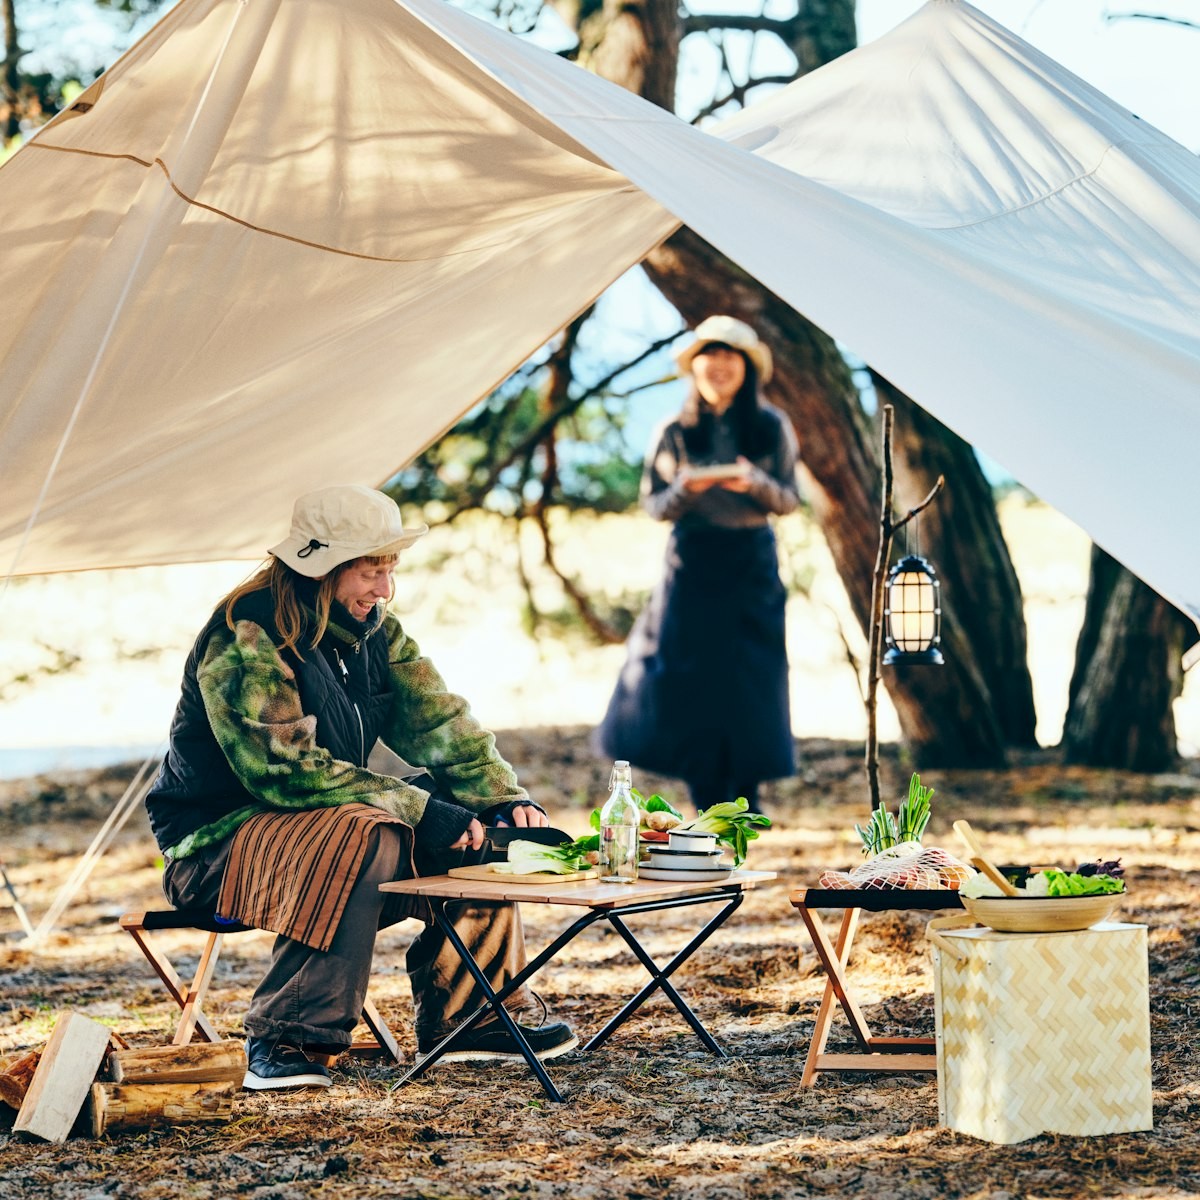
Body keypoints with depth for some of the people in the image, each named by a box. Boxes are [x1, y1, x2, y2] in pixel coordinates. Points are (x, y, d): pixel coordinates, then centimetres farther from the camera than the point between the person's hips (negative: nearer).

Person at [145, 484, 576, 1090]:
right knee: (366, 837, -35)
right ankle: (284, 1041, -31)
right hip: (218, 836, -9)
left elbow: (436, 720, 2)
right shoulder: (246, 637, -22)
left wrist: (506, 798, -15)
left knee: (479, 822, -3)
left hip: (324, 820, 9)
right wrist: (416, 810, -30)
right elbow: (286, 770, -29)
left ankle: (462, 1017, 3)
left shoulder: (373, 631, 6)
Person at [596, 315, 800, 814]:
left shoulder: (772, 428, 1)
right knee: (688, 673, -4)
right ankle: (710, 797, 7)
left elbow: (789, 498, 2)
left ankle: (746, 794, 10)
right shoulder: (675, 432, 1)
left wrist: (756, 482, -18)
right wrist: (687, 488, -18)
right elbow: (654, 504, 3)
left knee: (751, 676, -1)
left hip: (752, 562, 0)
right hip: (692, 562, 0)